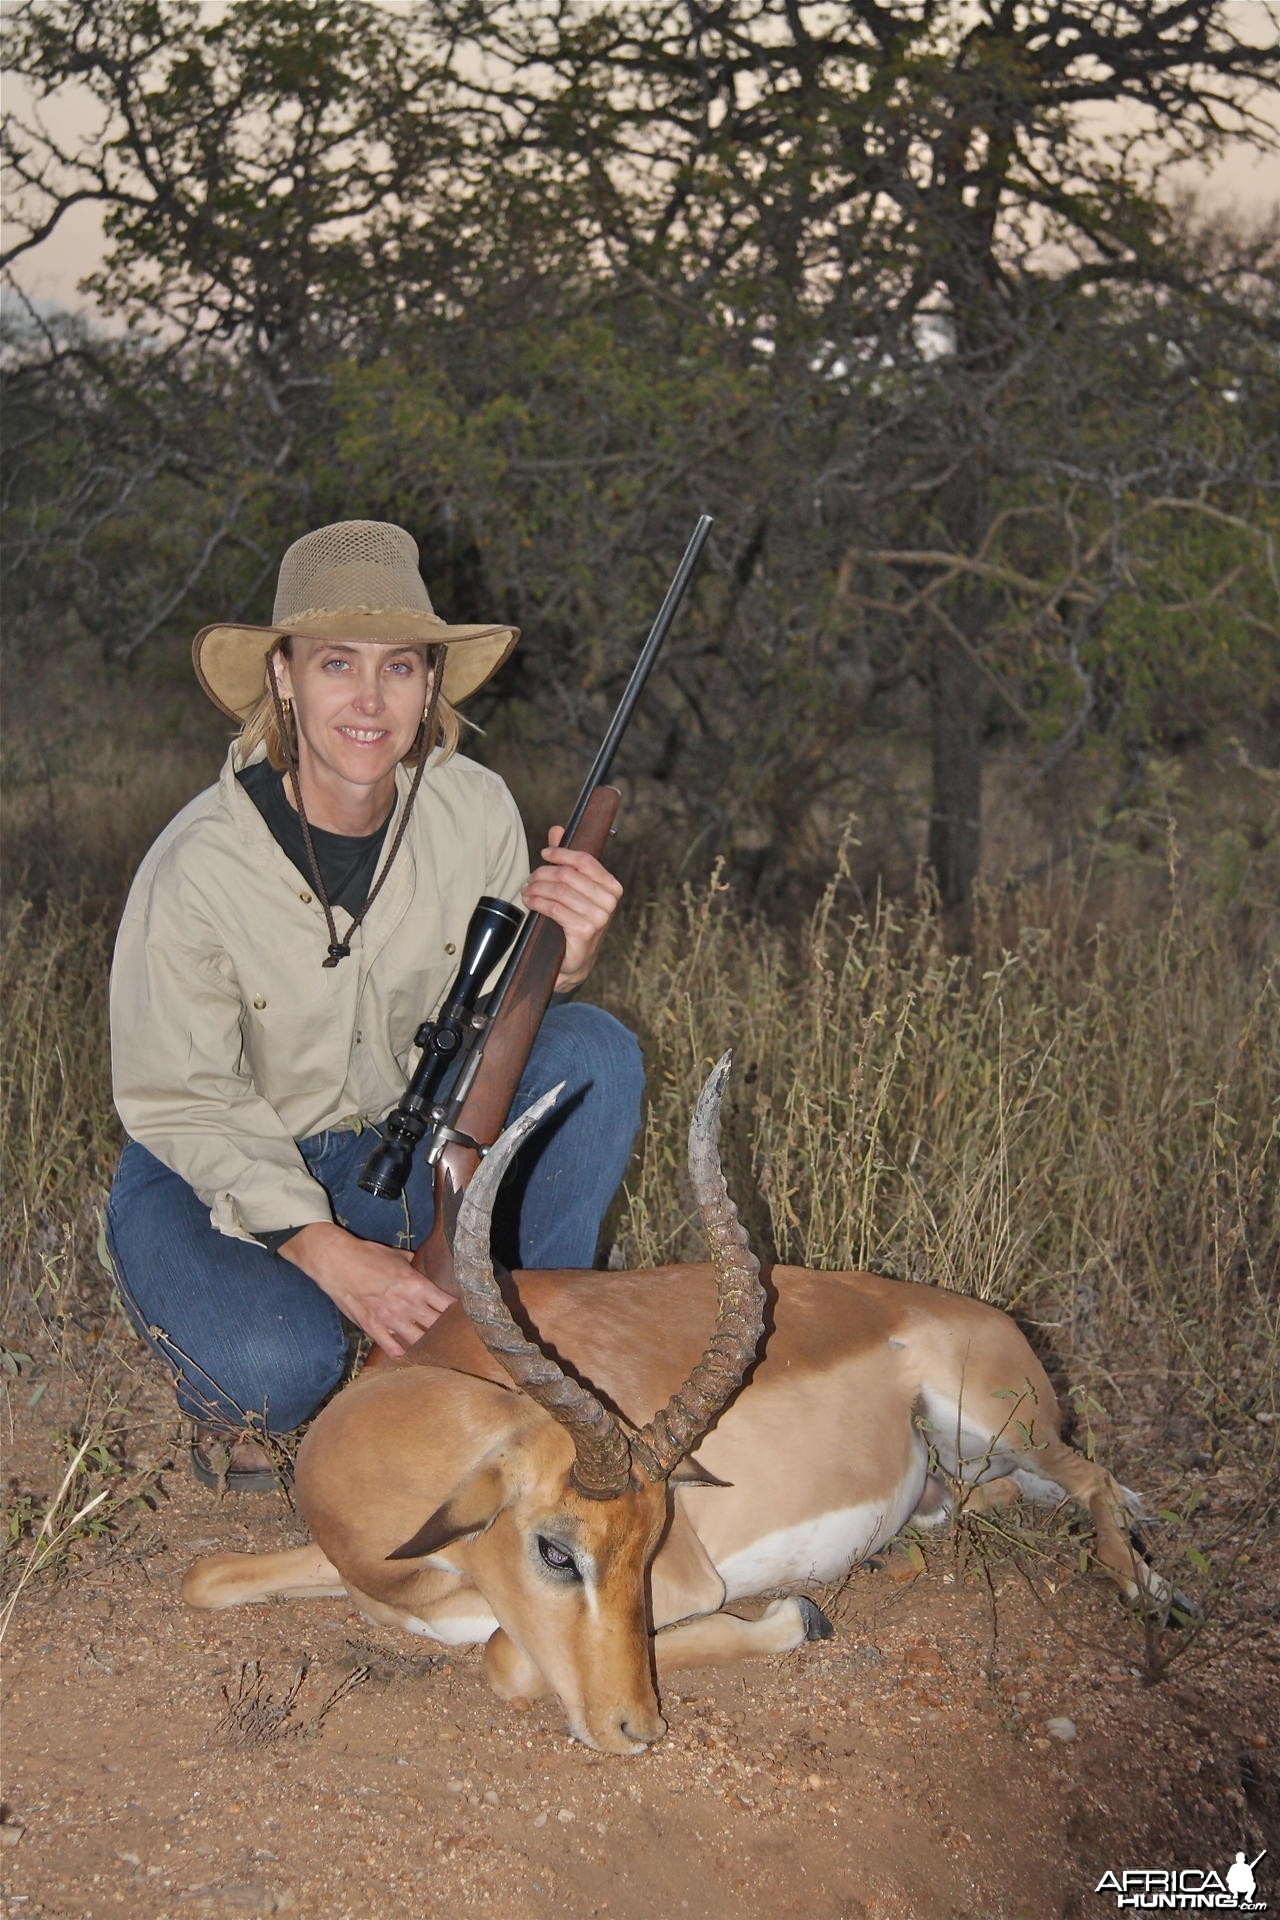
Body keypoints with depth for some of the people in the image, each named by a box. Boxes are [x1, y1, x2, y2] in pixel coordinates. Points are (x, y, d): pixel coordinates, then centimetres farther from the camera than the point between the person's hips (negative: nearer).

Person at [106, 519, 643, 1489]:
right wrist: (325, 1252, -29)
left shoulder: (475, 809, -14)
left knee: (593, 1050, -20)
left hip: (398, 1147, 4)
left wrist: (560, 956, -29)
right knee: (276, 1366, -34)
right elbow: (182, 1105, -17)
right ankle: (227, 1394, 6)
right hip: (213, 1171, -4)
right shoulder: (198, 866, -24)